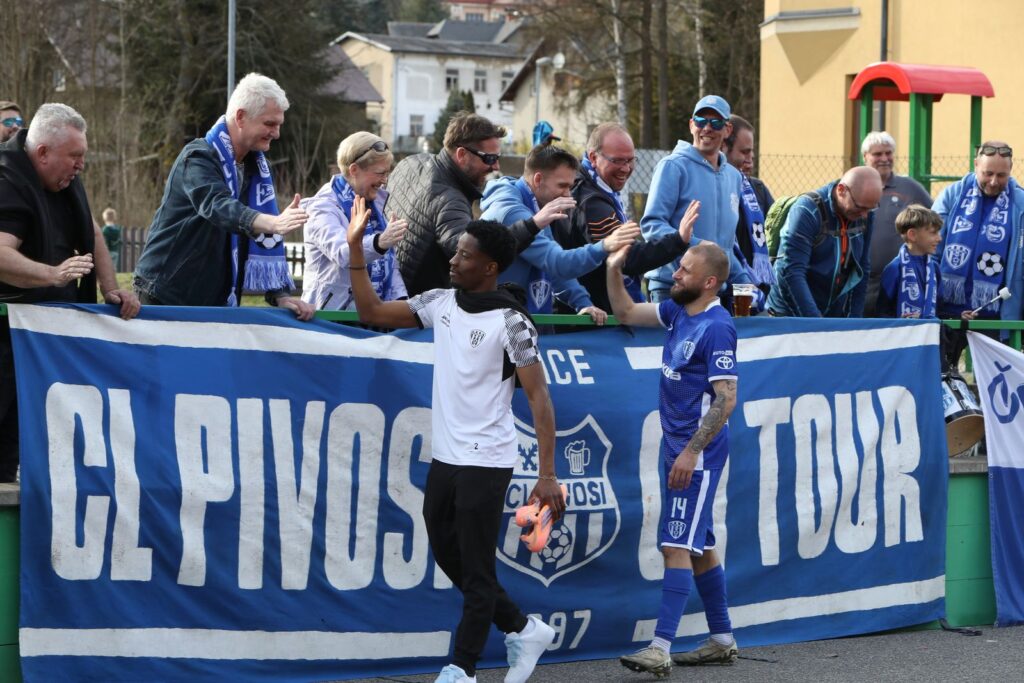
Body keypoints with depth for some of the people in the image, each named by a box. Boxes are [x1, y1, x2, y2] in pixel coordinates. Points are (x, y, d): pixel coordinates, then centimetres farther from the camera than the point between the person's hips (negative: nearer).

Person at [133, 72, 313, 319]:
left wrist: (281, 295, -6)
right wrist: (273, 222, -52)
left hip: (215, 303, 7)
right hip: (164, 298, -6)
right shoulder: (199, 158, -14)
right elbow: (217, 206, -35)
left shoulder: (256, 166, 8)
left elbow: (266, 237, 6)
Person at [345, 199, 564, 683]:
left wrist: (547, 475, -19)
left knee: (476, 571, 0)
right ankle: (522, 629, 28)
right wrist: (356, 248, 1)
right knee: (447, 555, 15)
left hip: (485, 462, -8)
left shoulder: (511, 323, -14)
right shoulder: (441, 303, 5)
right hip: (444, 457, 8)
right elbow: (372, 312, 11)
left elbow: (539, 398, -14)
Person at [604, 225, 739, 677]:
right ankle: (722, 640, 23)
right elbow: (627, 313, 23)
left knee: (678, 546, -13)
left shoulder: (717, 327, -16)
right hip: (677, 447, 9)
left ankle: (660, 649, -17)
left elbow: (726, 400, -20)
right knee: (699, 547, 14)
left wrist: (691, 452, -22)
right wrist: (614, 269, 7)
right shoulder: (678, 311, 9)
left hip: (696, 454, -9)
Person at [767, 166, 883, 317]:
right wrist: (814, 322, -26)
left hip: (837, 317, 5)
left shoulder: (865, 216, 0)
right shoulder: (808, 211, -18)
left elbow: (862, 271, 7)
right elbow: (790, 273, -23)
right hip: (793, 316, -5)